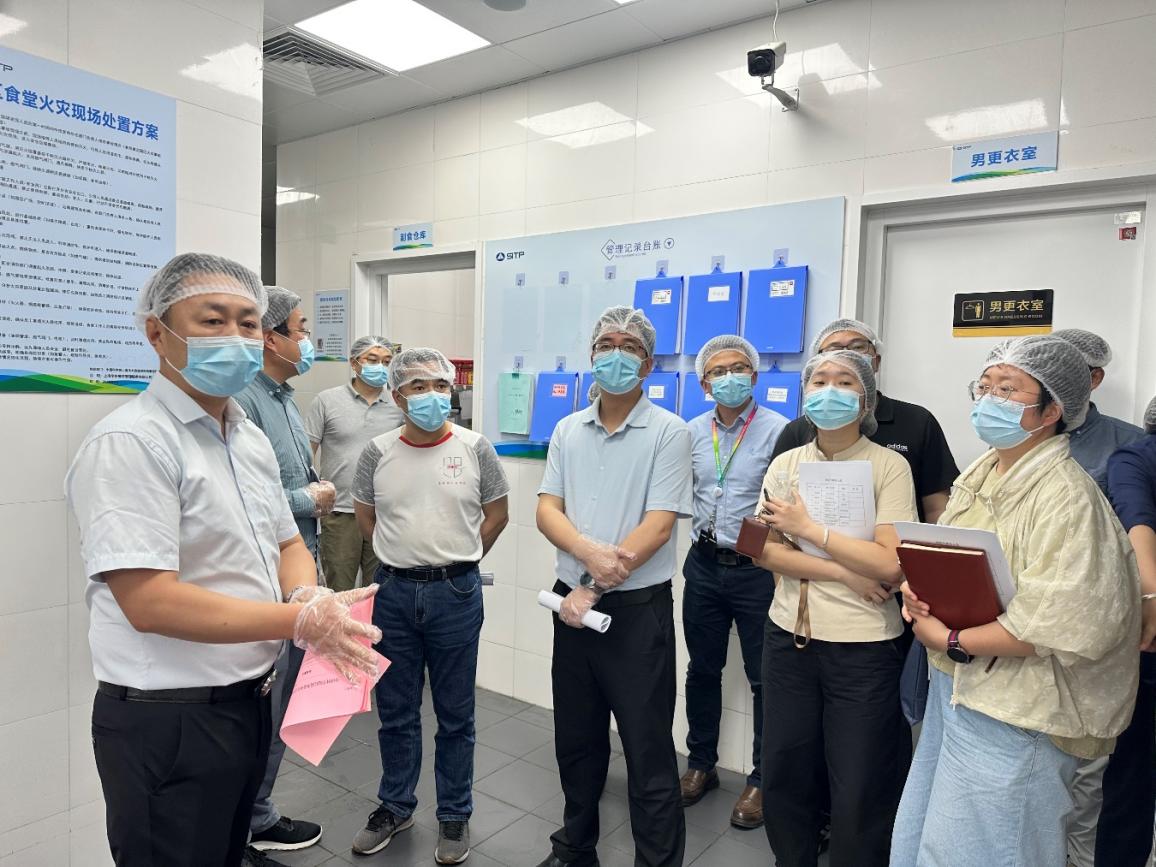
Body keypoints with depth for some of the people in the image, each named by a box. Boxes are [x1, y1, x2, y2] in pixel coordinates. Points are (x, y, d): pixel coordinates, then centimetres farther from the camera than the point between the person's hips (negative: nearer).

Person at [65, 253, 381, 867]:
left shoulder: (250, 438, 8)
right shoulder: (129, 442, -19)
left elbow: (287, 543, 13)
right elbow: (150, 602, -26)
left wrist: (308, 595, -9)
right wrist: (302, 621, -23)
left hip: (248, 700, 8)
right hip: (167, 720, -8)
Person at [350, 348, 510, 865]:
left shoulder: (475, 449, -6)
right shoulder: (378, 452, -1)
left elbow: (497, 514, 4)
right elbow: (365, 518, 12)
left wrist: (457, 559, 8)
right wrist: (406, 555, 11)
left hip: (456, 594, -2)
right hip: (393, 592, 2)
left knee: (455, 714, 11)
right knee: (395, 711, 16)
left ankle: (454, 815, 29)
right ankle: (395, 805, 36)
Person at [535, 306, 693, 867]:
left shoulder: (668, 432, -8)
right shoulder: (567, 430, 7)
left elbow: (659, 526, -15)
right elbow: (546, 510, 1)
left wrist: (593, 588, -16)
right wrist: (589, 551, -19)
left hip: (638, 607, -5)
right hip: (573, 600, 5)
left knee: (648, 749, 5)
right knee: (576, 738, 19)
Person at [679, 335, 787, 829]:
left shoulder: (778, 430, -10)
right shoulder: (692, 432, 5)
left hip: (757, 569, -4)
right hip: (704, 565, 5)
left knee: (765, 678, 7)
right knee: (702, 669, 16)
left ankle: (761, 779, 26)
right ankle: (701, 764, 34)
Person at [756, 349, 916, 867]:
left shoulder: (888, 466, -8)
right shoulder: (785, 464, 3)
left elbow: (892, 565, -17)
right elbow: (765, 550, -4)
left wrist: (808, 528, -14)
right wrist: (844, 573, -14)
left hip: (863, 648, -3)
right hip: (789, 637, 4)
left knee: (859, 795, 10)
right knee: (783, 776, 16)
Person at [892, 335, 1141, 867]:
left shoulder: (1066, 495, -19)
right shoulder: (980, 474, 6)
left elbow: (1060, 627, -25)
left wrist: (950, 642, -18)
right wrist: (915, 586, -6)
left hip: (1013, 715, -8)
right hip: (954, 687, 8)